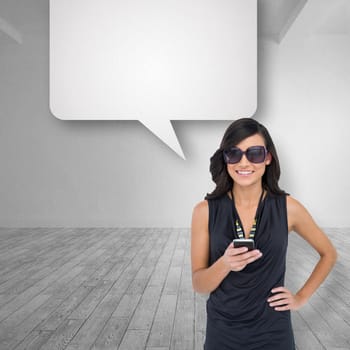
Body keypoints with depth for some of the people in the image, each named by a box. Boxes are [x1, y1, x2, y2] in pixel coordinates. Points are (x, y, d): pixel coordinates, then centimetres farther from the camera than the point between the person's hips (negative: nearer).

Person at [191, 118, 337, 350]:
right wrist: (225, 264, -27)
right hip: (222, 331, 0)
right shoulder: (205, 211, -10)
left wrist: (302, 297, 0)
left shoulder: (287, 207, -9)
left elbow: (329, 254, 7)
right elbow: (199, 285, -9)